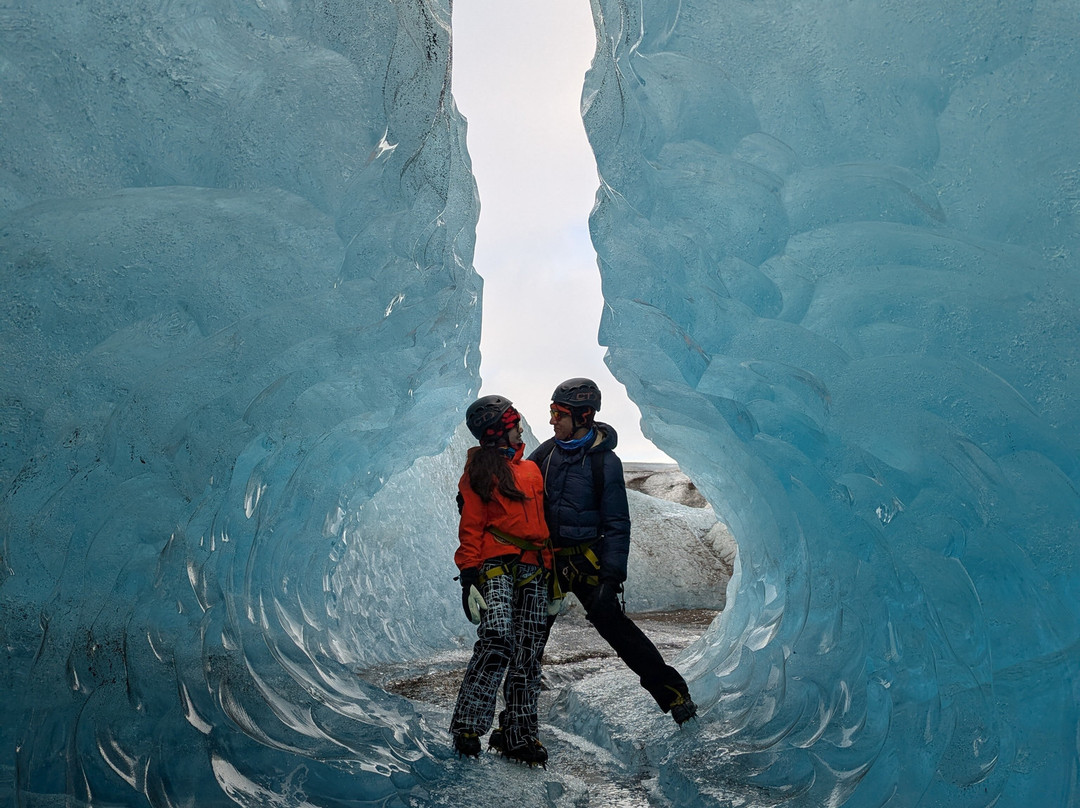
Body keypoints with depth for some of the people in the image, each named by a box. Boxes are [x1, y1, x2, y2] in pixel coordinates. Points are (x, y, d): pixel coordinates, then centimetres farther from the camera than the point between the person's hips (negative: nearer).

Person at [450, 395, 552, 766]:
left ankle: (518, 734, 9)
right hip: (496, 566, -5)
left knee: (528, 654, 2)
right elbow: (471, 529, -1)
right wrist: (468, 577, -10)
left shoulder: (531, 469, 21)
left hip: (533, 571, 5)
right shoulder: (479, 472, 5)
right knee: (497, 641, -21)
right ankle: (467, 725, -10)